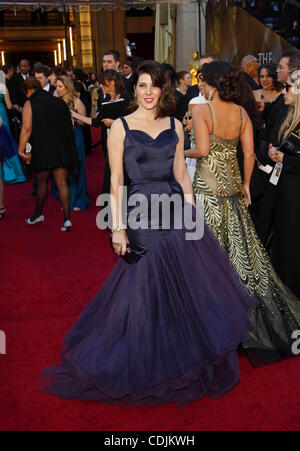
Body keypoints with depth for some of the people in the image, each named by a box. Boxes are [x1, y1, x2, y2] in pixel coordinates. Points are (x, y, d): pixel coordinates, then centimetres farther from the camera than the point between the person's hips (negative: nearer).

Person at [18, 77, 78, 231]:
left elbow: (26, 129, -15)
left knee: (42, 182, 11)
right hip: (62, 149, 4)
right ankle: (67, 218, -5)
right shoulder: (59, 102, 10)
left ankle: (38, 214, 28)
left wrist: (21, 150, -13)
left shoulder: (29, 104, -5)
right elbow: (68, 125, 15)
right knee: (62, 183, 2)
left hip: (42, 151, -4)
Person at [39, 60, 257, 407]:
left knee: (188, 286, 6)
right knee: (148, 290, 2)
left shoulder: (174, 126, 10)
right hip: (142, 215, -3)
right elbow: (116, 180, -4)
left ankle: (193, 361, 28)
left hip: (177, 211, 4)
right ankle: (148, 365, 25)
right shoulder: (121, 126, -1)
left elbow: (181, 173, 11)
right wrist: (118, 226, -10)